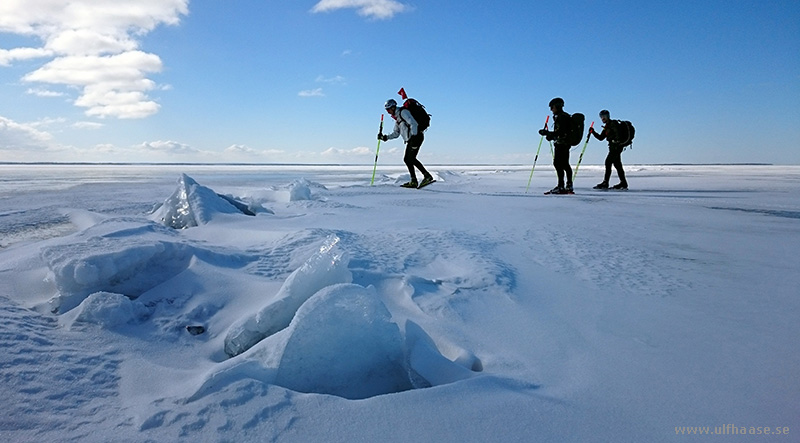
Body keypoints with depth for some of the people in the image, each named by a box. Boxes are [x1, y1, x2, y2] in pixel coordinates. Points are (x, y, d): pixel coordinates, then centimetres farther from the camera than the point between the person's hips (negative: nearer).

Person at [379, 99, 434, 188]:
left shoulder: (403, 112, -7)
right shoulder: (396, 118, 22)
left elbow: (413, 123, -19)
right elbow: (396, 134, 24)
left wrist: (414, 136, -26)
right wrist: (385, 137, 14)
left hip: (416, 136, -10)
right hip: (411, 139, 10)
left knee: (411, 158, -16)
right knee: (406, 159, 6)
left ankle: (427, 176, -14)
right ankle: (414, 182, 6)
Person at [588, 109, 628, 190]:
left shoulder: (613, 124, -7)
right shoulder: (606, 127, 21)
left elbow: (618, 133, -20)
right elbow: (601, 138, 20)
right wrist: (593, 132, 8)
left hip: (617, 146, -10)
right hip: (612, 147, 10)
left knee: (608, 162, -15)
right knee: (617, 165, 11)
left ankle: (605, 183, -18)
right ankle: (623, 183, 17)